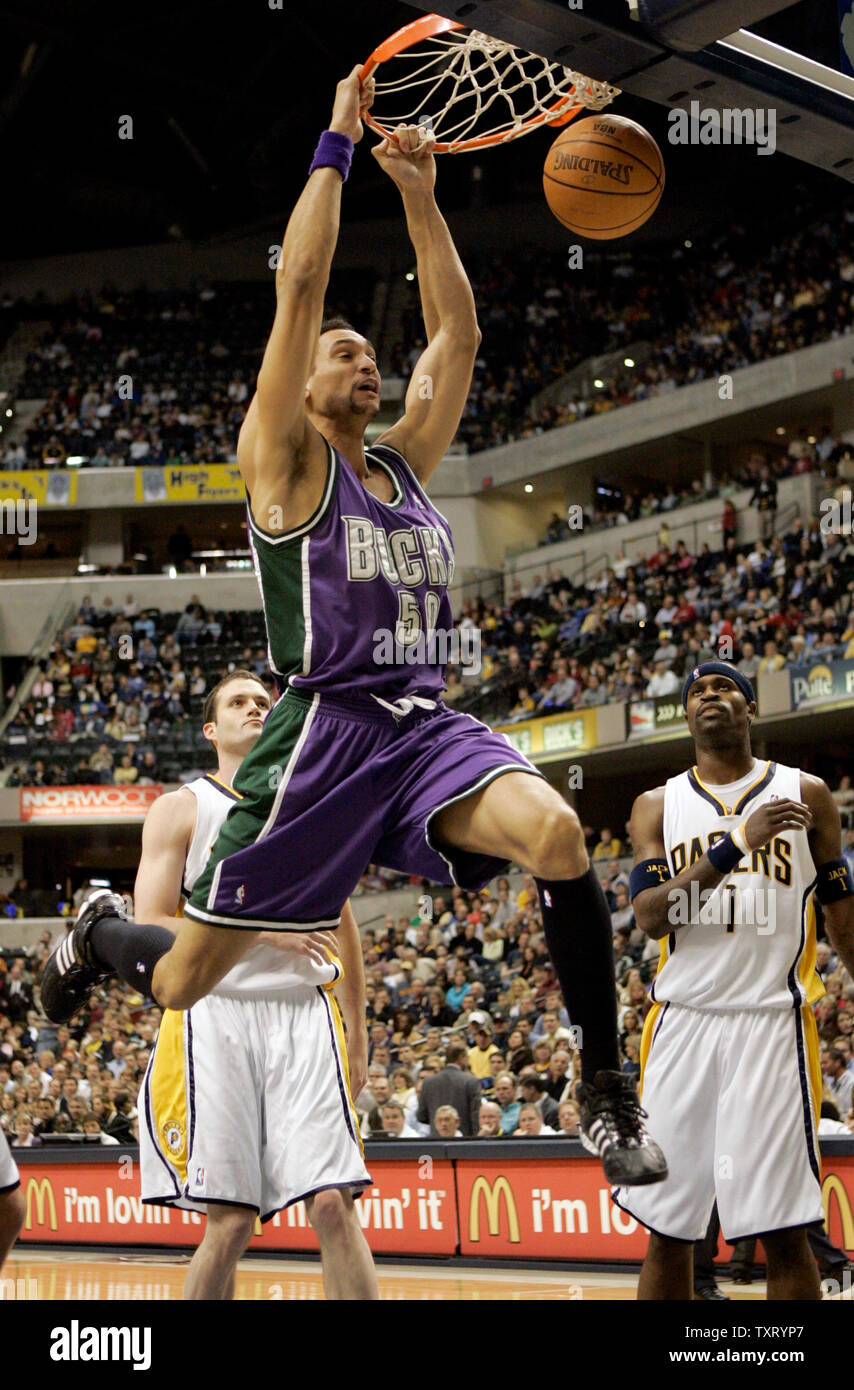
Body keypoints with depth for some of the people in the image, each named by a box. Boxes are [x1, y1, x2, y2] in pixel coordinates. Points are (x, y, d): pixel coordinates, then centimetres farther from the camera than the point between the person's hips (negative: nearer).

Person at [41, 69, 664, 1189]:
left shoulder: (406, 463, 18)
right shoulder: (283, 459, 3)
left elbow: (456, 330, 18)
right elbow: (300, 284, -5)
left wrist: (419, 194, 14)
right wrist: (336, 144, 0)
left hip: (427, 728, 5)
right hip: (324, 732, -4)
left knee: (557, 833, -27)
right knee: (184, 980, 0)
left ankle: (606, 1089, -16)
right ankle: (99, 934, 38)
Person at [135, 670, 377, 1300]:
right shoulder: (181, 809, 6)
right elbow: (149, 930, -4)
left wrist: (357, 1031, 19)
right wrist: (262, 930, -12)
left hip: (305, 1014, 2)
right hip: (216, 1016, -2)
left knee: (334, 1204, -10)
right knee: (230, 1221, -5)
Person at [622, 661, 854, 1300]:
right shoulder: (657, 806, 9)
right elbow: (651, 916, -5)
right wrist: (736, 845, -16)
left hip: (775, 1022, -1)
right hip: (683, 1023, 2)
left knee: (784, 1234, -4)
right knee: (667, 1231, 5)